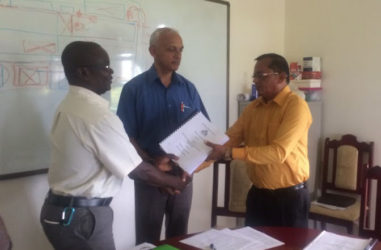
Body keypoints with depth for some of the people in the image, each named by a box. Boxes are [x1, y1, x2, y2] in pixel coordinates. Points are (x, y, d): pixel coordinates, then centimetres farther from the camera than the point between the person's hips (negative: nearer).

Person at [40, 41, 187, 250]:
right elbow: (137, 170, -15)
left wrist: (154, 163, 14)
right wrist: (174, 182, 1)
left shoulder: (69, 105, 5)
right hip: (82, 216, -9)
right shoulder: (98, 115, -25)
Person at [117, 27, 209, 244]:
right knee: (148, 238, 9)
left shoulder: (188, 88, 3)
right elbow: (127, 137, -8)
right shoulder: (134, 88, -7)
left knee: (179, 236, 16)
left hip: (183, 173, 3)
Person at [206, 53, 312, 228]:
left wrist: (230, 153, -30)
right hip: (257, 194, 6)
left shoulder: (296, 106, -16)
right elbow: (230, 139, 2)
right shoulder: (252, 107, 6)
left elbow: (278, 152, -26)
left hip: (289, 196, -6)